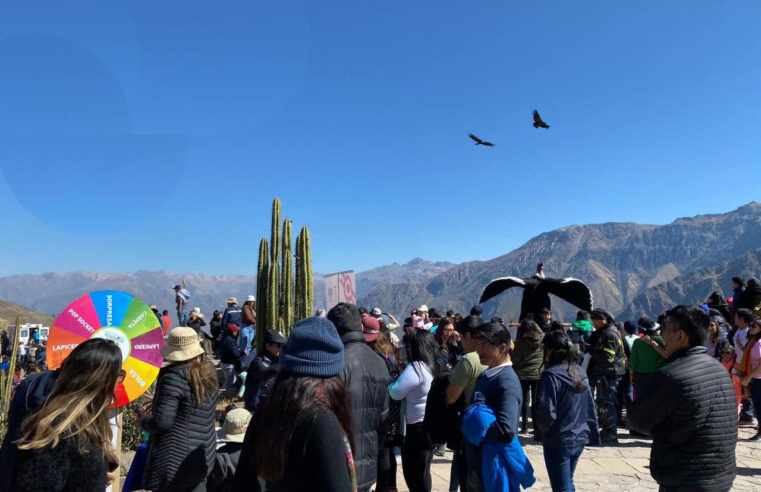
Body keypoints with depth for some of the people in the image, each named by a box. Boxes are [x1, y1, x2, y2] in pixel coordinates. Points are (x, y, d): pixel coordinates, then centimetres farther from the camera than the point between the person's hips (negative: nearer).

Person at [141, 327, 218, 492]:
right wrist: (157, 403, 21)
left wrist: (143, 421, -3)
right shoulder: (209, 371, 4)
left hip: (175, 462, -7)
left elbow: (162, 421, -24)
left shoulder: (173, 377, -21)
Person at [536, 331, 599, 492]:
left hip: (558, 442, -7)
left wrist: (542, 427, -2)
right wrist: (593, 432, 15)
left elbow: (547, 412, -21)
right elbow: (590, 405, 9)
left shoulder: (551, 375, -20)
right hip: (579, 438, 7)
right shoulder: (579, 372, 4)